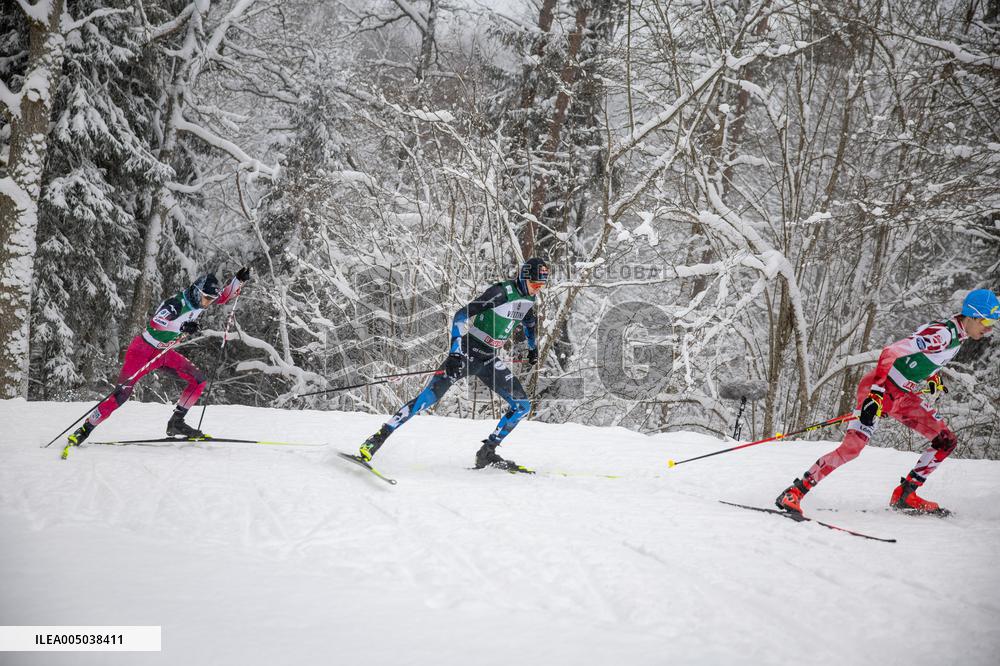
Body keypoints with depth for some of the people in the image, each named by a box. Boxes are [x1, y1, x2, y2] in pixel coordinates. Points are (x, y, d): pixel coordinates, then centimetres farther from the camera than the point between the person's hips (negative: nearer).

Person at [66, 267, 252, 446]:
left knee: (198, 379, -2)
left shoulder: (199, 299, -5)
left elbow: (225, 295, 8)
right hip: (144, 350, -8)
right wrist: (183, 326, -53)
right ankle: (85, 429, -3)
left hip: (165, 353, 8)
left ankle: (176, 423, 5)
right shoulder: (177, 303, -28)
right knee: (123, 393, -15)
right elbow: (155, 322, -44)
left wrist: (239, 279, -9)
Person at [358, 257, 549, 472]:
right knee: (430, 395, -18)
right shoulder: (503, 291, -21)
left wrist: (532, 348, 37)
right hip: (467, 352, -7)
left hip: (489, 359, 7)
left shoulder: (529, 298, 2)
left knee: (522, 405, -1)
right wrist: (455, 352, -33)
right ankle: (379, 437, -14)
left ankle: (487, 453, 7)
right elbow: (462, 315, -25)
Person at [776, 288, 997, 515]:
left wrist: (933, 377, 19)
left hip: (904, 396, 9)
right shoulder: (943, 333, -24)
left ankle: (904, 495, 9)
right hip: (879, 389, -9)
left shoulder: (958, 336, 5)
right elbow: (890, 352, -33)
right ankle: (794, 492, -12)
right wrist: (876, 393, -40)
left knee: (947, 441, 3)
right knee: (852, 447, -20)